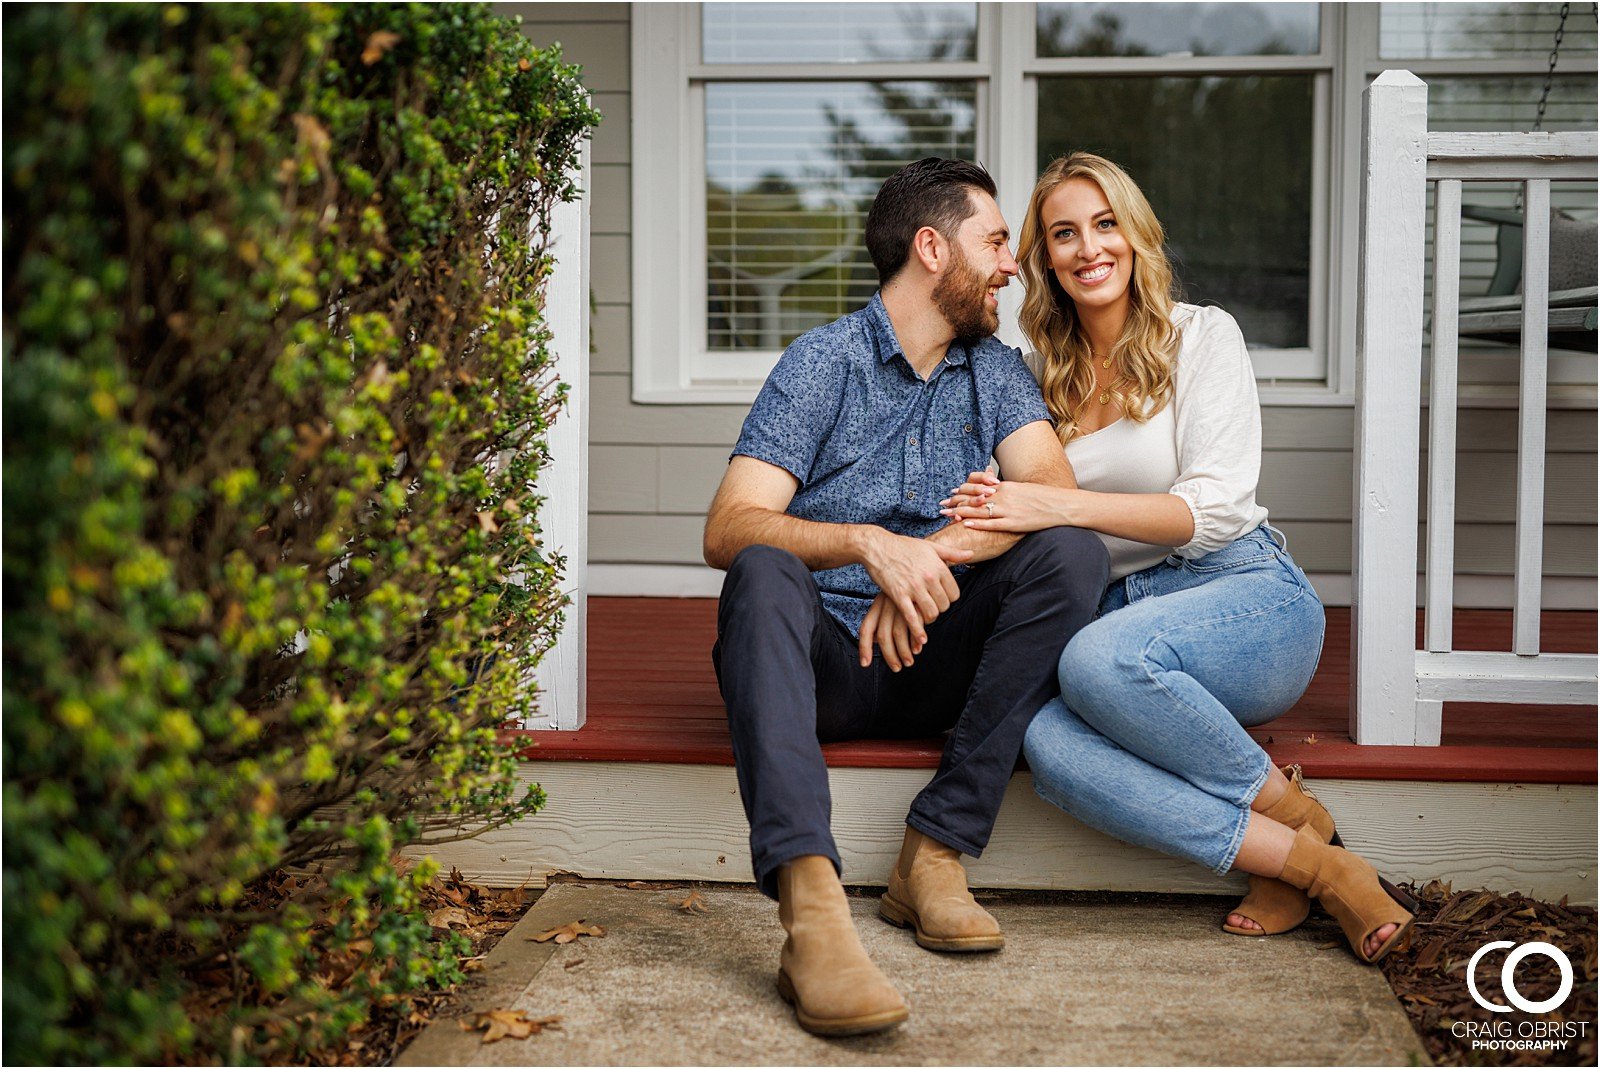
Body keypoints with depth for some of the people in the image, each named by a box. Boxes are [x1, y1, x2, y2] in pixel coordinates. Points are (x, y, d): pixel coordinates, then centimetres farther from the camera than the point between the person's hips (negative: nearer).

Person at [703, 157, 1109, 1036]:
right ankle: (811, 908, -51)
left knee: (1071, 554, -20)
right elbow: (728, 530, -15)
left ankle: (935, 853, -24)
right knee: (764, 572, -34)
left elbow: (1056, 493, -7)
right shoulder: (822, 362, -2)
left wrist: (932, 552, -24)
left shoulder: (998, 371, 11)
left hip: (937, 664, 3)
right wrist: (871, 543, -32)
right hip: (825, 661, -3)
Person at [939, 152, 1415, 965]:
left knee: (1101, 659, -37)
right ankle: (1311, 863, -25)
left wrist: (1062, 506, -22)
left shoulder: (1202, 336, 2)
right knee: (1046, 744, -31)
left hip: (1249, 598, -3)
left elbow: (1216, 510, -10)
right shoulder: (1043, 374, 15)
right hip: (1118, 610, 4)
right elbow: (1017, 518, 14)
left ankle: (1289, 807, -14)